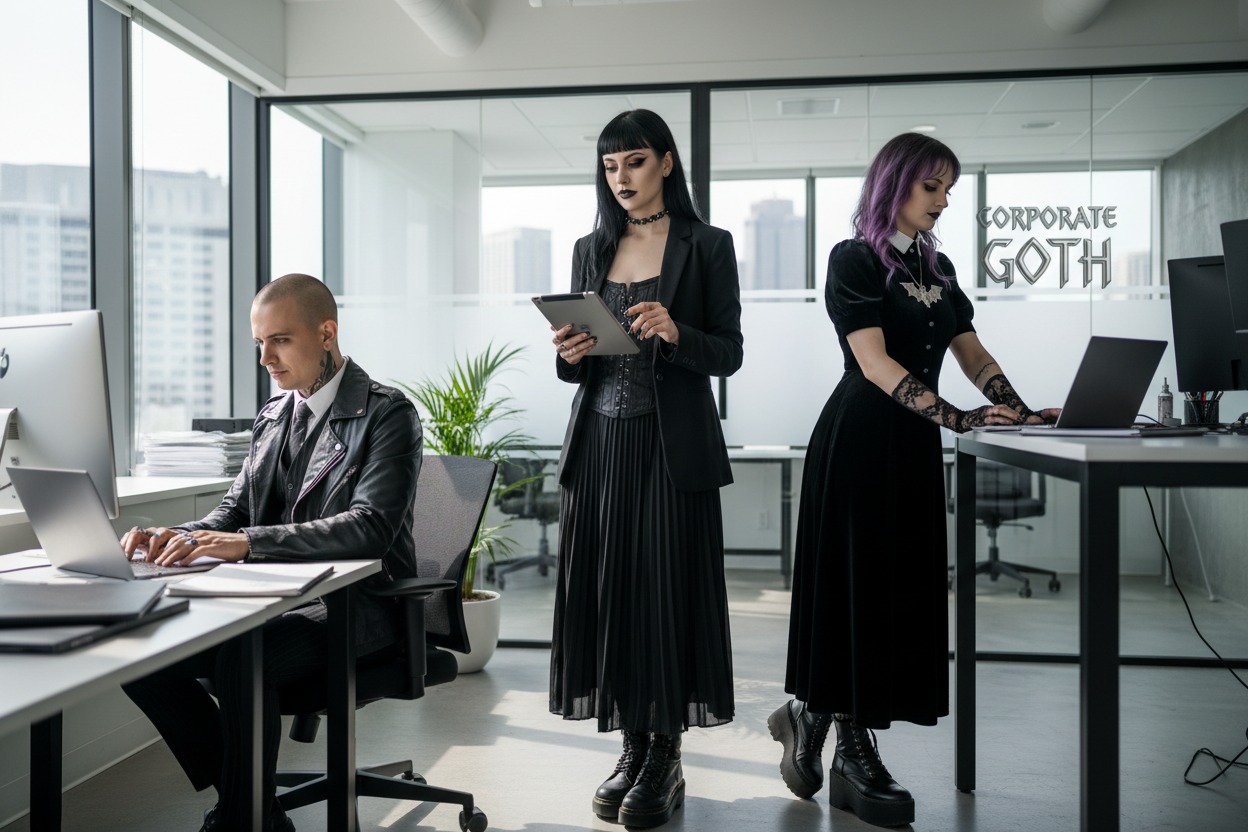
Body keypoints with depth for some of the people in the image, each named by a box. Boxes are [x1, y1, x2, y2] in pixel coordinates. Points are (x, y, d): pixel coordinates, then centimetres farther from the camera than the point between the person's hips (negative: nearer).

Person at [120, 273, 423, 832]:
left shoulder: (388, 414, -9)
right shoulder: (273, 415, 15)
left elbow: (371, 527, -22)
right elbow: (236, 511, 15)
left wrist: (246, 543, -30)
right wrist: (178, 538, -9)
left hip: (360, 601, -7)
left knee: (241, 658, -32)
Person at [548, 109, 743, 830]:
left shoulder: (707, 246, 2)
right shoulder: (590, 250, 14)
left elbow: (729, 355, -2)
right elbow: (582, 365, 15)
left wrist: (676, 333, -20)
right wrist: (570, 352, -7)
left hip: (672, 444, -4)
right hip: (600, 442, 4)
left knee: (669, 588, -2)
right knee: (607, 587, 4)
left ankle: (666, 758, 11)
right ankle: (633, 748, 18)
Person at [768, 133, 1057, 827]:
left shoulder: (938, 267, 16)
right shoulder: (855, 259, -6)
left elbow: (973, 354, 13)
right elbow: (875, 362, -16)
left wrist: (1021, 412, -3)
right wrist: (959, 419, -25)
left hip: (916, 444, 7)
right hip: (861, 438, -7)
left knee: (904, 587, 7)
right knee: (858, 586, -2)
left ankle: (810, 714, 20)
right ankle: (852, 753, 13)